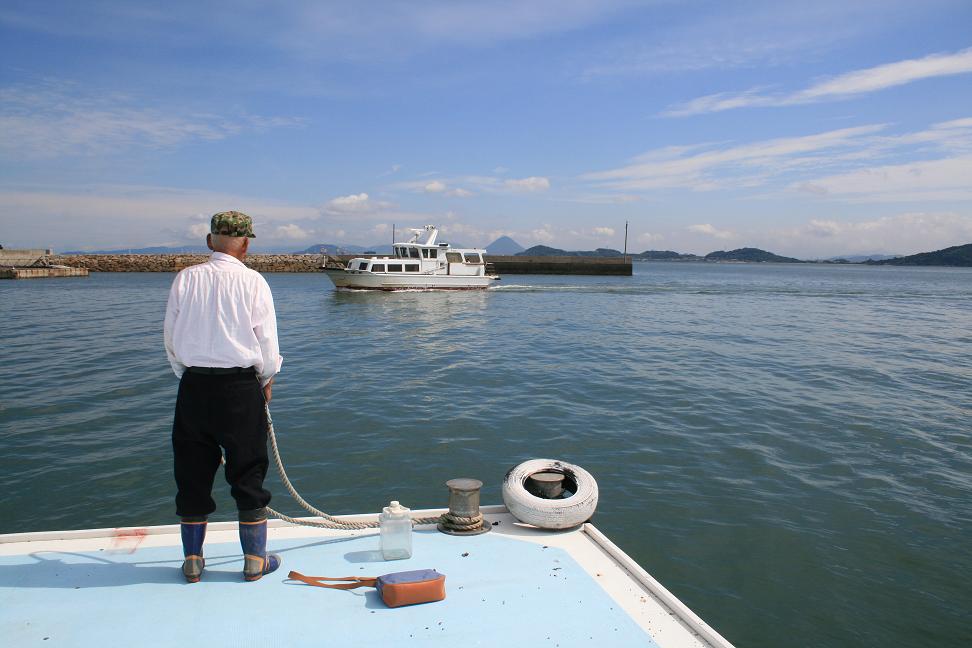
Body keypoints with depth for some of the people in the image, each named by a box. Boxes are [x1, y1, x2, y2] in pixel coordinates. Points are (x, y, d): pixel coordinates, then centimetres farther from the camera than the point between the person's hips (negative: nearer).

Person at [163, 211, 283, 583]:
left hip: (193, 385, 3)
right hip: (240, 387, -3)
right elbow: (268, 343, -5)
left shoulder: (185, 279, 0)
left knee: (192, 473, 14)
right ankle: (255, 559, 18)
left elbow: (171, 339, 5)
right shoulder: (253, 282, -8)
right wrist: (266, 379, 12)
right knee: (247, 472, 9)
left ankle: (193, 560, 24)